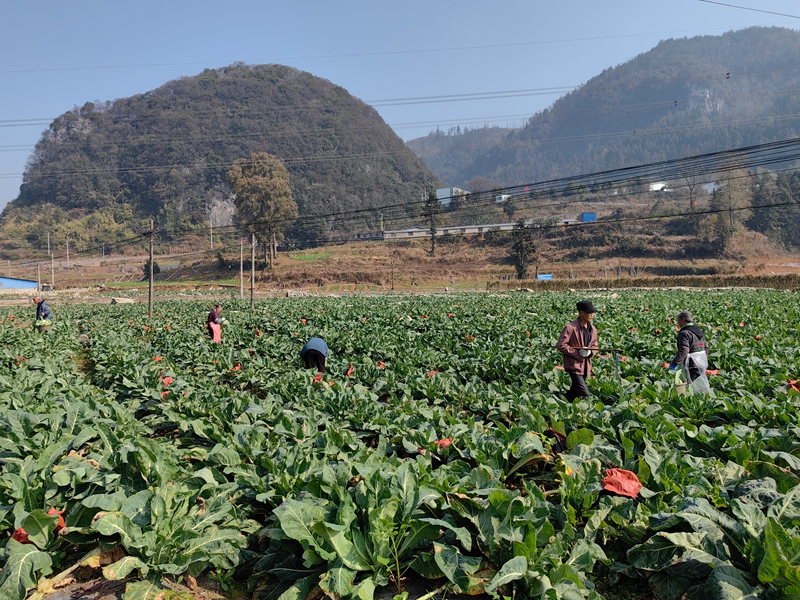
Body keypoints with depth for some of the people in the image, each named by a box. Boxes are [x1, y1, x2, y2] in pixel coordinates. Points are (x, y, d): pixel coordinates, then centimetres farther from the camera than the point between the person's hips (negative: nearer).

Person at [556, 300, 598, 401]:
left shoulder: (593, 329, 8)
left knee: (574, 393, 16)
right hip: (574, 364, -7)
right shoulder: (571, 328, -15)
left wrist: (589, 352, -7)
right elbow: (560, 345, -16)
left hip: (586, 366, 8)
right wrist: (577, 353, -19)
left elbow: (594, 346, 17)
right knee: (585, 395, -13)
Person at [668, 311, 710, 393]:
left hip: (692, 365, -10)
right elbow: (706, 347, 19)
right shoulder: (699, 330, 14)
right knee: (703, 386, 18)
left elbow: (684, 350, -25)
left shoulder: (684, 333, -16)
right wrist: (705, 360, 27)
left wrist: (675, 363, -24)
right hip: (702, 363, 10)